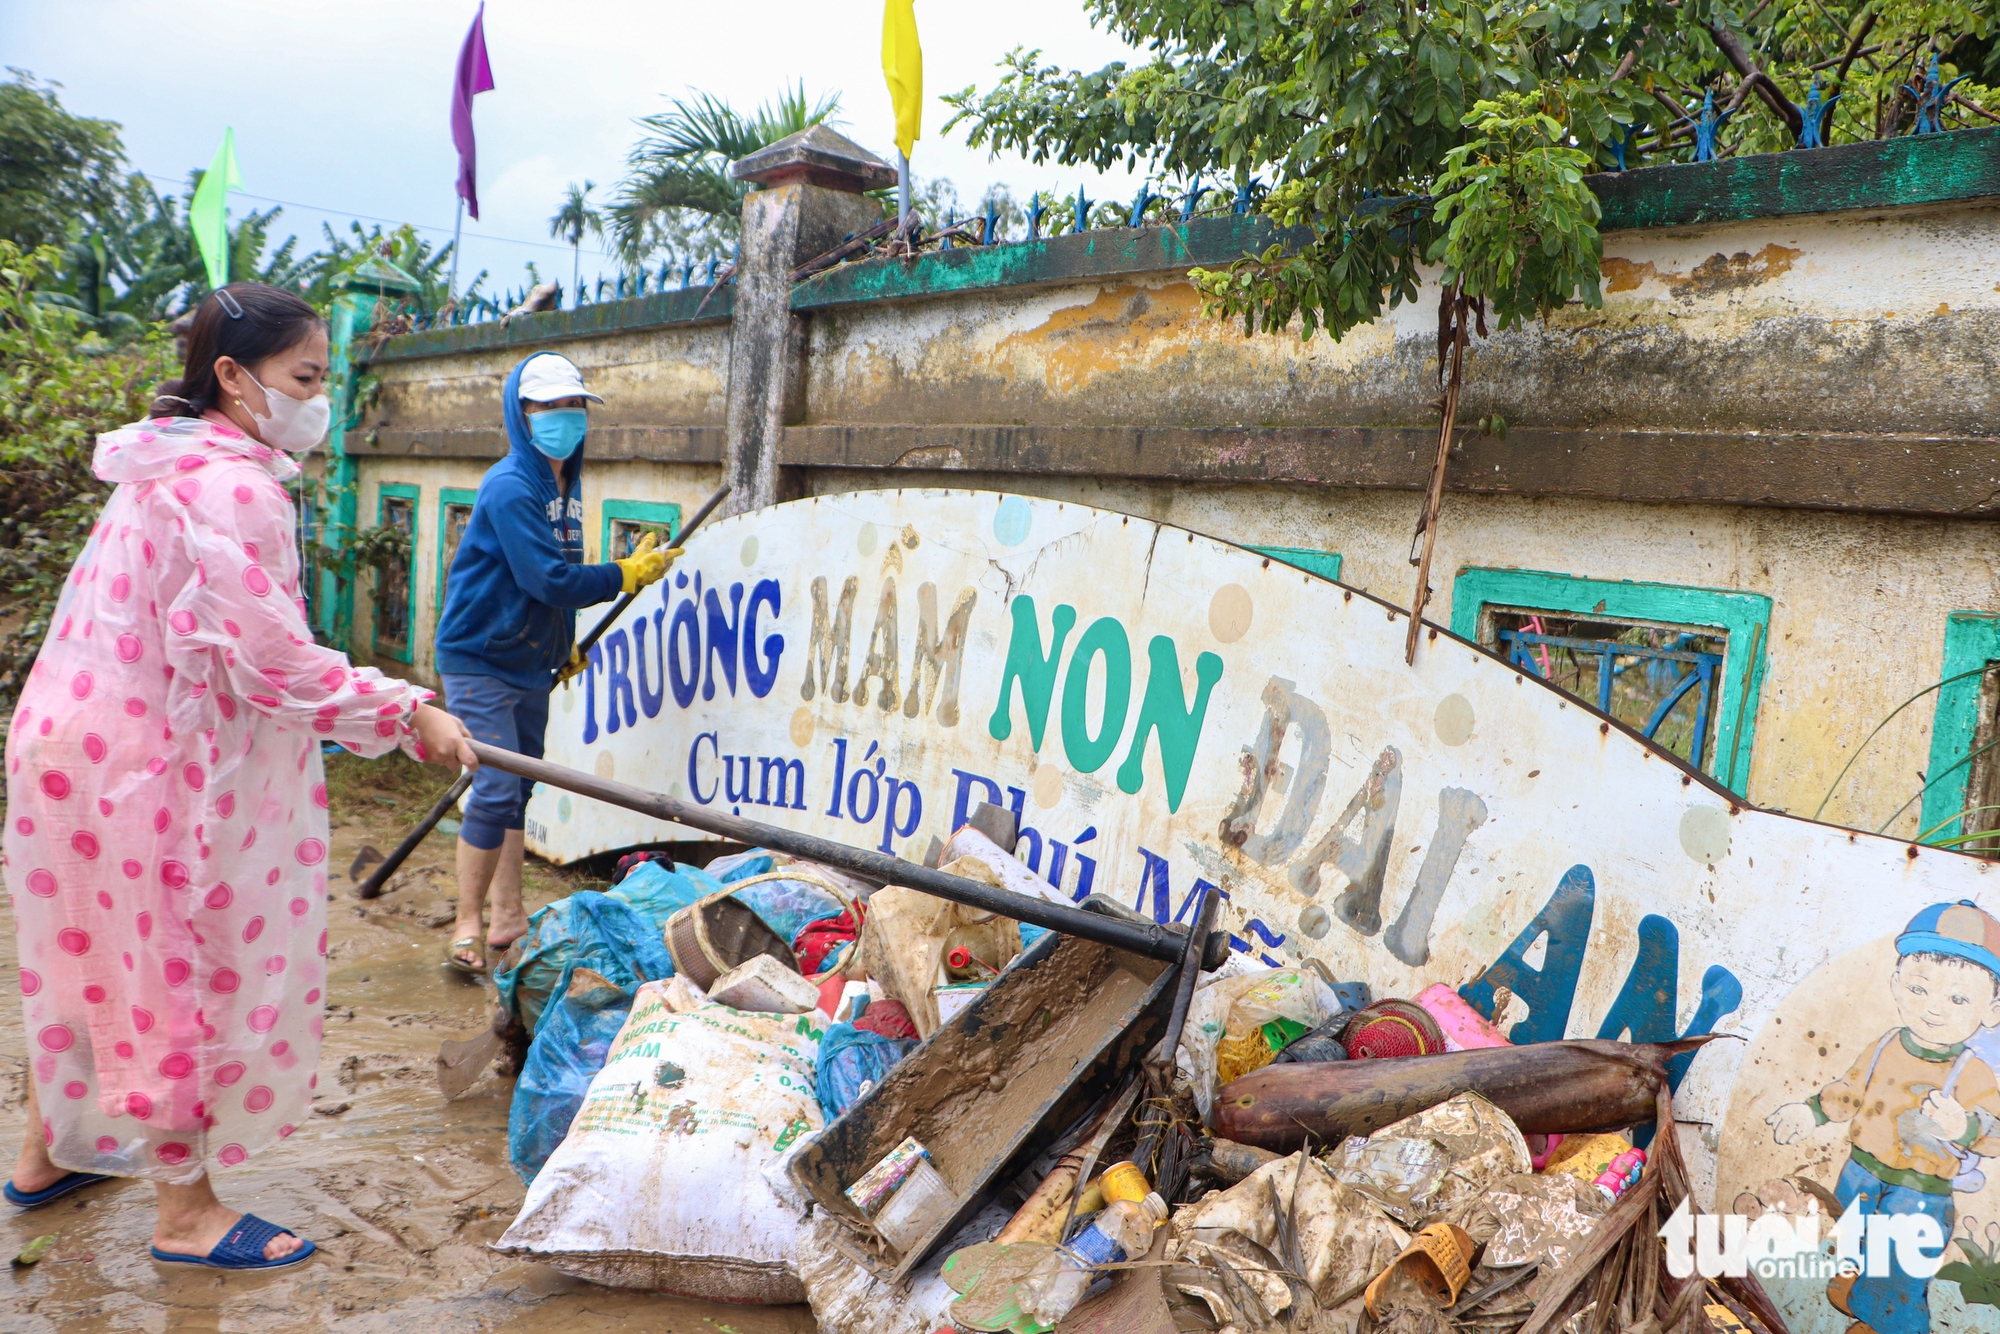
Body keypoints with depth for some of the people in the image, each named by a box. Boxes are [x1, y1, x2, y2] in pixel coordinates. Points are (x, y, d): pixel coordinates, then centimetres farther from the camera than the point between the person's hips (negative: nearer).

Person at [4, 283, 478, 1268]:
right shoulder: (231, 486, -21)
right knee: (181, 972, 2)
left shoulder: (168, 471, 13)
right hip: (148, 770, -10)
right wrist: (408, 715, -17)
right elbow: (273, 664, -24)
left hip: (82, 743, 10)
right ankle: (186, 1213, 16)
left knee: (93, 956, 23)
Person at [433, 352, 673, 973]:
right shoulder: (509, 488, -19)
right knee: (496, 790, -10)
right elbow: (549, 579, -26)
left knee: (520, 787, 13)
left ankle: (507, 916, 23)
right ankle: (467, 928, 3)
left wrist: (566, 645, 22)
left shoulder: (566, 483, 9)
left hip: (530, 663, 9)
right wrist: (630, 573, -17)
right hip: (479, 661, -9)